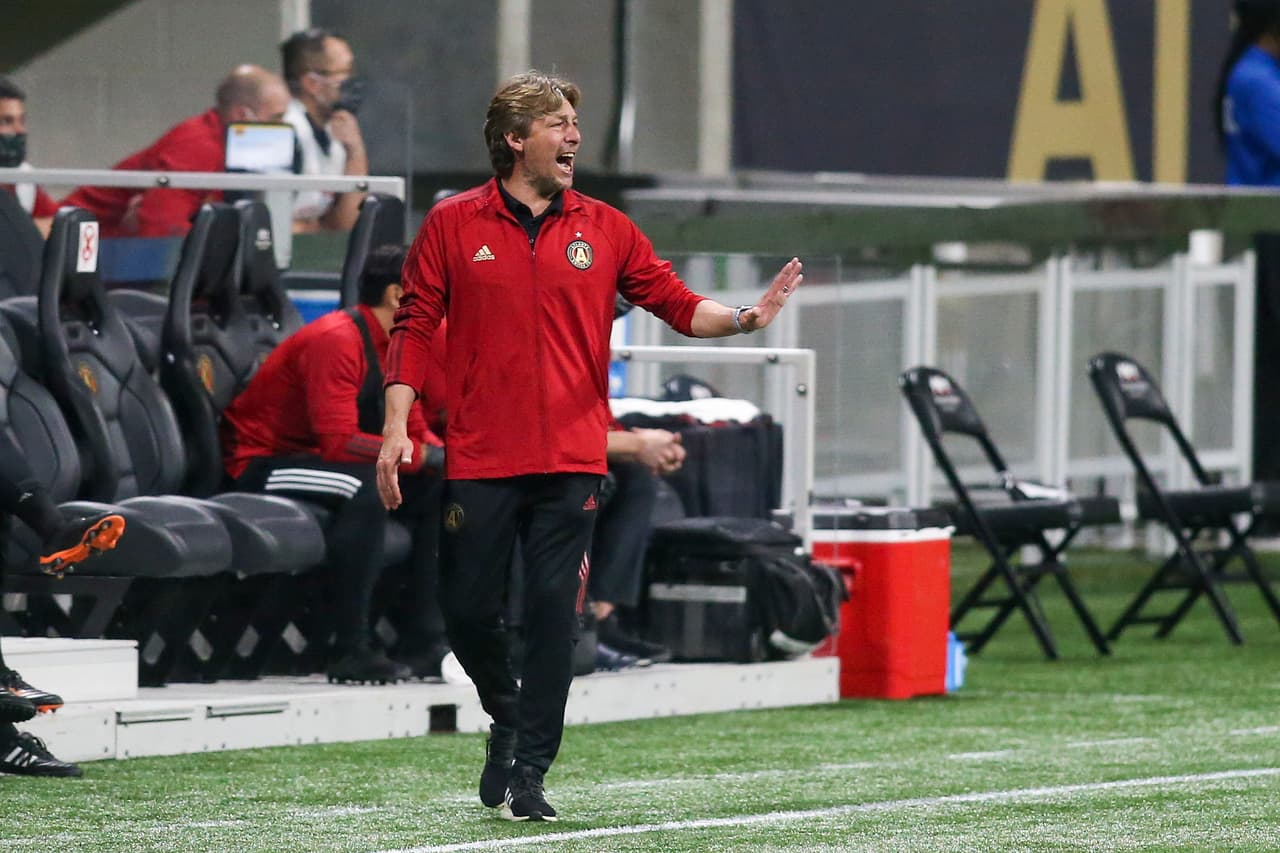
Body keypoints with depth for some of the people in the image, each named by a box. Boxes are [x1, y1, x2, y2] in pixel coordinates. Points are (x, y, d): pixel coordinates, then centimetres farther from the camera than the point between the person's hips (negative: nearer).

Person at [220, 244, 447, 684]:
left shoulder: (397, 346, 8)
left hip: (319, 460, 10)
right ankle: (351, 651, -33)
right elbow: (339, 441, -30)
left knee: (441, 488, -1)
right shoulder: (336, 341, -22)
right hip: (261, 464, -10)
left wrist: (444, 454, -9)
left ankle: (427, 640, -3)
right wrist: (422, 456, -25)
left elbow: (413, 430, 13)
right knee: (367, 485, -35)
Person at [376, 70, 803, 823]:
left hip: (570, 460, 1)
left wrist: (743, 318, -14)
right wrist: (396, 427, -3)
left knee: (555, 612, -5)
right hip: (480, 460, -1)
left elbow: (677, 303, 5)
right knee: (468, 610, 2)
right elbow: (415, 325, 4)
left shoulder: (605, 229, 7)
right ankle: (508, 719, 31)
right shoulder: (453, 224, 3)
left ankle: (530, 773, 1)